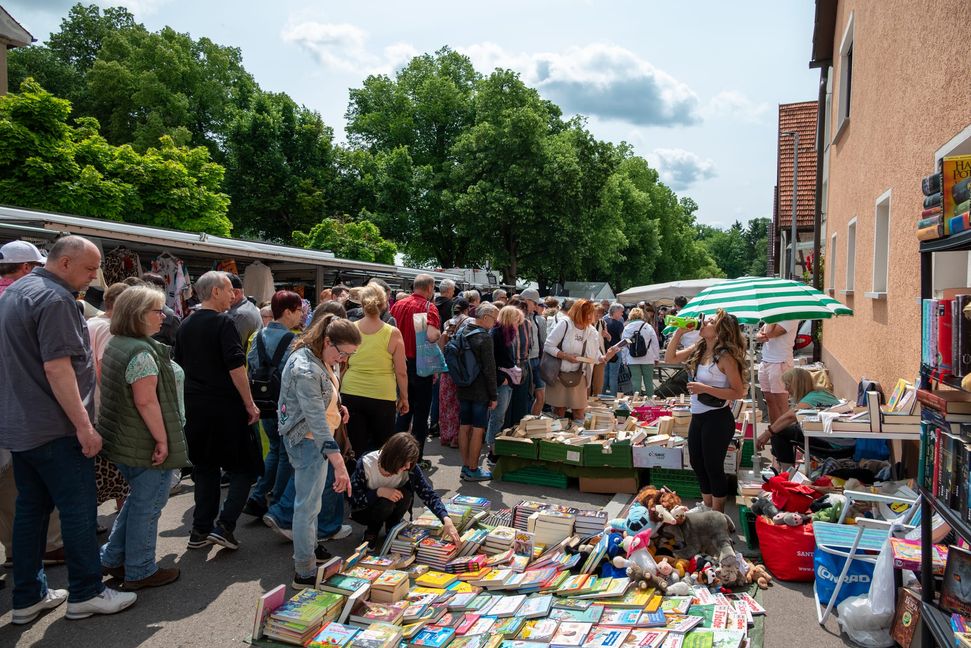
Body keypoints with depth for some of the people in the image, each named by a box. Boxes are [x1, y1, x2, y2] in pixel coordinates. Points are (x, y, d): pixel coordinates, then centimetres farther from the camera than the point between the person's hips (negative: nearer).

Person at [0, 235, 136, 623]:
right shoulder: (55, 299, -18)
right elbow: (57, 368, -24)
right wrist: (84, 426, -22)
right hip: (54, 429, -10)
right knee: (78, 510, 1)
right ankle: (85, 594, 11)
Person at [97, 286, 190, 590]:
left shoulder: (116, 344, 10)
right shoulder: (141, 353, -22)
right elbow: (146, 401, -26)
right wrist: (162, 439, -20)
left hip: (123, 440, 10)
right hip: (146, 444, -10)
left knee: (139, 499, 24)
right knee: (147, 505, 4)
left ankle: (112, 558, 32)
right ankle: (140, 572, 17)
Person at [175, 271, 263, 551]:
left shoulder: (185, 326, 11)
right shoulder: (223, 323, -13)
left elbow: (181, 366, 17)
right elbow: (236, 368, -19)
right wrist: (250, 404, -13)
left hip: (195, 407, 7)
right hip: (226, 407, -7)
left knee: (205, 468, 16)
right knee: (243, 468, 4)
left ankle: (200, 531, 19)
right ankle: (224, 526, -5)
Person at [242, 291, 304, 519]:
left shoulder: (259, 336, 3)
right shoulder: (292, 340, -17)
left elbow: (250, 367, 8)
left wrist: (254, 400, 17)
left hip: (264, 403, 6)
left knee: (274, 449, 22)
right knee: (286, 454, 8)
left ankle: (257, 499, 15)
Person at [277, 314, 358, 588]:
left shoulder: (317, 358, 2)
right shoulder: (306, 370, -30)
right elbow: (316, 419, -35)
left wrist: (336, 406, 3)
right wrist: (339, 463, -38)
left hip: (313, 438, 10)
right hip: (307, 440, -10)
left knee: (311, 499, 24)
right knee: (308, 506, -1)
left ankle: (309, 547, 43)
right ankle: (305, 573, 9)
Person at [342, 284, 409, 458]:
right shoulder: (393, 334, -9)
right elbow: (401, 372, -5)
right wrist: (404, 398, 8)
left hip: (350, 394, 2)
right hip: (382, 397, -2)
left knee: (359, 450, 10)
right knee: (381, 448, 18)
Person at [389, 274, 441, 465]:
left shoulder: (398, 305, 3)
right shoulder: (428, 307, -15)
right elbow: (432, 335, -30)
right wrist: (440, 332, -9)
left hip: (401, 363, 6)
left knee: (404, 410, 19)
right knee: (421, 413, 7)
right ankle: (416, 458, 13)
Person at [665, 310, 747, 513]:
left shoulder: (725, 357, -18)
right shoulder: (698, 349, 4)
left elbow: (738, 392, -19)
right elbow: (669, 358, 11)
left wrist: (705, 389, -25)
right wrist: (679, 332, 0)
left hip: (717, 418, -8)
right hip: (697, 416, 8)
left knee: (713, 467, 4)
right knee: (698, 465, 18)